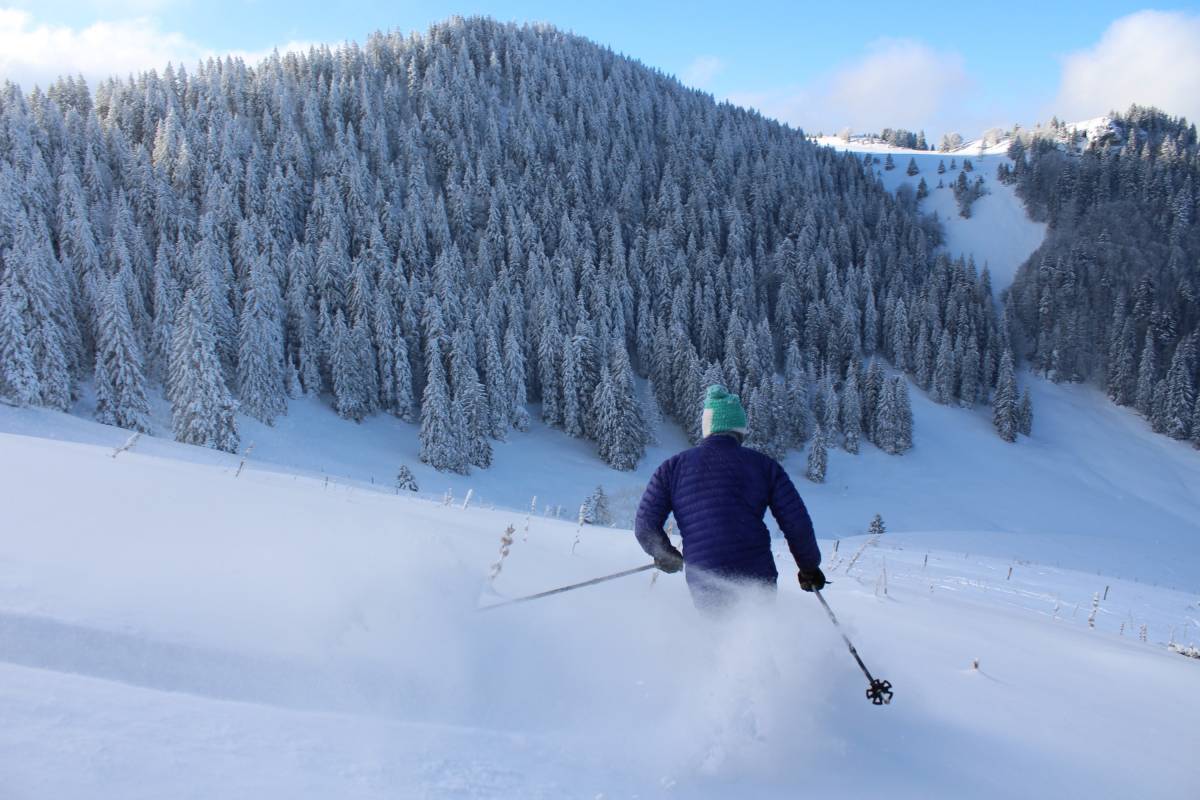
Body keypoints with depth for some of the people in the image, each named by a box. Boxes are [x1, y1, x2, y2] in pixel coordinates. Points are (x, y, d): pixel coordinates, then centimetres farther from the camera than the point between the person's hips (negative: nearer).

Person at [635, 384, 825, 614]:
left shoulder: (673, 467, 7)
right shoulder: (763, 465, 5)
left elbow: (645, 526, 4)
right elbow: (796, 522, 2)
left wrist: (665, 556, 23)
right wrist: (809, 568, 18)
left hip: (704, 589, 1)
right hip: (758, 581, -1)